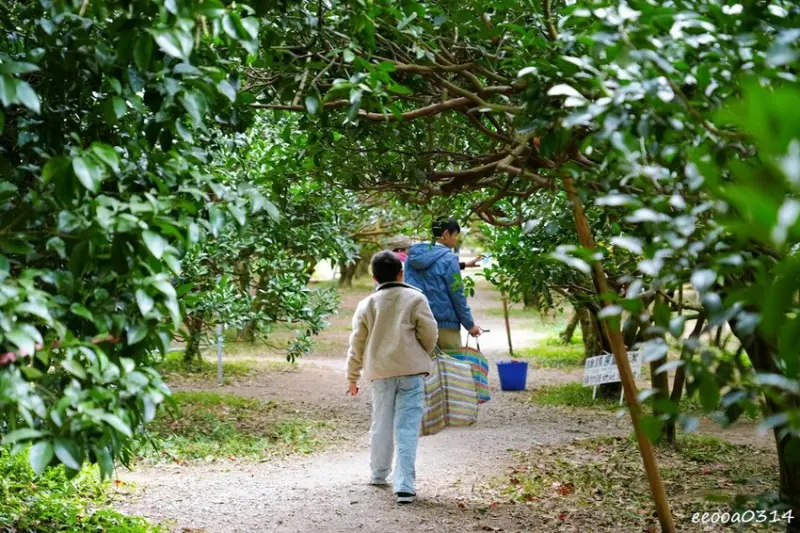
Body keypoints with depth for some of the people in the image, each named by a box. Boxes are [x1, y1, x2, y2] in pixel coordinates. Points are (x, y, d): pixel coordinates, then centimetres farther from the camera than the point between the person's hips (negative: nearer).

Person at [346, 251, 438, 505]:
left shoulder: (367, 305, 7)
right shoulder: (415, 298, -1)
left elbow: (357, 344, 10)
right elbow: (429, 333, -2)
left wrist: (352, 377, 20)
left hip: (380, 372, 3)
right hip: (410, 370, -3)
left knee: (381, 424, 18)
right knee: (407, 427, -5)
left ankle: (379, 474, 33)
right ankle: (404, 486, -12)